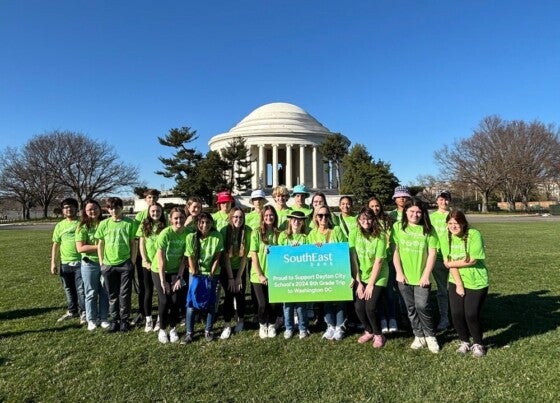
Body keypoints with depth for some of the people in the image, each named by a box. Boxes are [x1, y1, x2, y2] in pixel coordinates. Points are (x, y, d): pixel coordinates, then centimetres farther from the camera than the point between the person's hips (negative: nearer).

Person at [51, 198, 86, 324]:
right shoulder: (60, 226, 8)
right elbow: (56, 245, 9)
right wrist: (53, 263, 4)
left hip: (80, 262, -4)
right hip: (65, 263, 4)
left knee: (81, 289, -3)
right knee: (69, 289, 14)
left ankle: (83, 313, 8)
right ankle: (72, 311, 29)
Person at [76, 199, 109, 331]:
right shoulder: (83, 227, -7)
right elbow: (80, 248, -14)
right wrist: (99, 247, -17)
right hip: (90, 264, -2)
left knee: (105, 292, 9)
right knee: (91, 293, 9)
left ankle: (103, 318, 22)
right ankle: (91, 320, 23)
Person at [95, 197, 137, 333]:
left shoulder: (130, 223, -3)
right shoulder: (104, 224, 4)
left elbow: (133, 243, 0)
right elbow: (100, 244, 9)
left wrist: (133, 262, -4)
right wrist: (101, 262, 4)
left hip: (125, 264, -2)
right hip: (108, 265, 2)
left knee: (125, 294, 5)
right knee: (112, 295, 12)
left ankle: (124, 320, 18)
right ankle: (114, 320, 23)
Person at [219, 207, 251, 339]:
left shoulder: (247, 231, -15)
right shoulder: (225, 230, -19)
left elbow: (245, 255, -12)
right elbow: (226, 255, -17)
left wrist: (239, 276, -11)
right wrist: (230, 277, -16)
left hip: (240, 268, 1)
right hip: (226, 269, -1)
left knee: (240, 294, 5)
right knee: (229, 295, -5)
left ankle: (241, 320, 29)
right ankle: (227, 325, 7)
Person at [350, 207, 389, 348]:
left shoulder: (380, 236, -15)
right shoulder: (354, 234, -9)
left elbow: (378, 261, -14)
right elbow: (353, 259, -8)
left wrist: (370, 284, -14)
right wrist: (358, 282, -9)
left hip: (378, 276, -3)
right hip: (361, 276, 3)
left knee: (370, 307, -13)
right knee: (358, 306, -6)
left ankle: (378, 335, 16)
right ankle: (368, 331, 23)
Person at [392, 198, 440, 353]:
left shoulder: (428, 229, -2)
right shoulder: (398, 227, 0)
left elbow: (432, 254, -4)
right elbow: (395, 251, 0)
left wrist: (426, 275, -10)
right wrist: (399, 272, -6)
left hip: (421, 277, -2)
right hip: (404, 276, 2)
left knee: (422, 306, -8)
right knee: (411, 308, 10)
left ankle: (430, 336, 15)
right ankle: (419, 336, 27)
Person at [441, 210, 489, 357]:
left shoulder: (474, 235, -15)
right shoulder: (446, 238, -3)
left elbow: (472, 260, -17)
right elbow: (450, 263, -5)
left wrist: (451, 263, -9)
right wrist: (459, 284, -10)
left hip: (476, 282, -3)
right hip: (456, 282, 4)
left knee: (471, 314, -6)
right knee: (456, 313, 0)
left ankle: (478, 344, 21)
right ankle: (464, 341, 26)